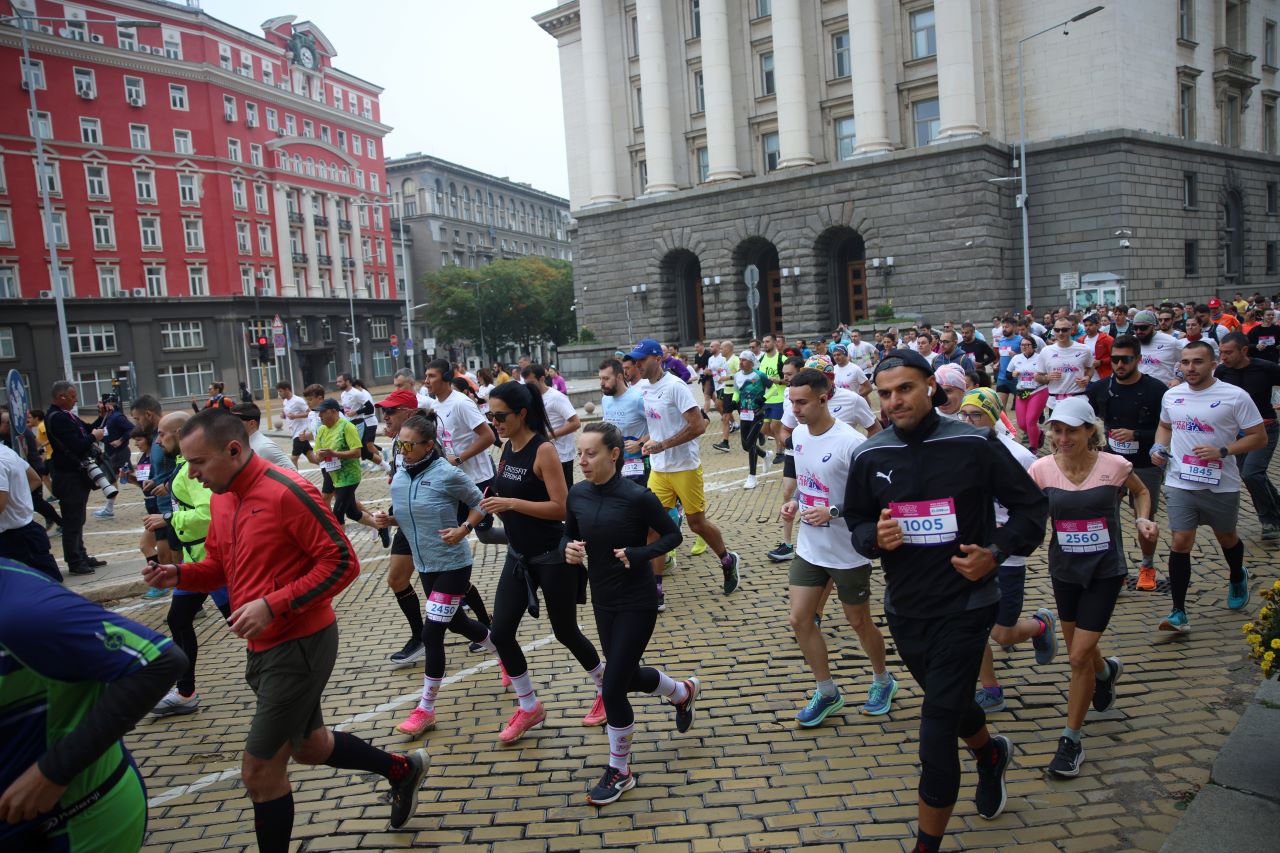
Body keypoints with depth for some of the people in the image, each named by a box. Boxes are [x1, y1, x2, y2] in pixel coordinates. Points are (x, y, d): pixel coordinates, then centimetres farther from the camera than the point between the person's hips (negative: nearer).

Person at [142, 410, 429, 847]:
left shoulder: (287, 492, -22)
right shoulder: (221, 497, 5)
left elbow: (342, 562, -21)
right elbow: (218, 566, 16)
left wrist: (273, 605, -26)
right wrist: (178, 574, -5)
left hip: (300, 645, -9)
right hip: (263, 646, 9)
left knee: (260, 770, 0)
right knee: (309, 745, 23)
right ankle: (402, 769, 43)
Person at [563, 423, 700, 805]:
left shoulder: (637, 497, -20)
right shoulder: (577, 494, -5)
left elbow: (672, 535, -8)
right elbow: (568, 535, 10)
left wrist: (638, 554, -23)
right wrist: (568, 549, -12)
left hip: (637, 603, -6)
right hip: (602, 600, 6)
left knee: (612, 689, -4)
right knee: (628, 675, 21)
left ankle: (620, 771, 19)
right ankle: (683, 691, 52)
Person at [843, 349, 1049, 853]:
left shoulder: (974, 444, -12)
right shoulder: (869, 456, -3)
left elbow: (1030, 505, -2)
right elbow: (855, 522, 9)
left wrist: (996, 553, -16)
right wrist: (875, 537, -13)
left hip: (964, 606, -4)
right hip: (905, 607, 5)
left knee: (937, 729, -6)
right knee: (948, 703, 25)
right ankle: (990, 752, 58)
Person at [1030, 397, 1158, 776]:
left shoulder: (1114, 465, -12)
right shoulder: (1042, 469, -9)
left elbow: (1141, 492, 9)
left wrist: (1143, 519, -8)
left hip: (1105, 572, -3)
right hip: (1064, 572, 3)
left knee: (1080, 656, -6)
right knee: (1079, 652, 18)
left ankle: (1071, 741, 11)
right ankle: (1107, 671, 57)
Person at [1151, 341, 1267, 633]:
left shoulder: (1235, 396, -10)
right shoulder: (1171, 395, 3)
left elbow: (1259, 438, -8)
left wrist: (1222, 451, -22)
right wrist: (1159, 447, 1)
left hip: (1221, 485, -1)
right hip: (1180, 483, 2)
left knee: (1226, 537, 20)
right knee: (1180, 542, -7)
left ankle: (1237, 579, 53)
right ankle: (1179, 613, -2)